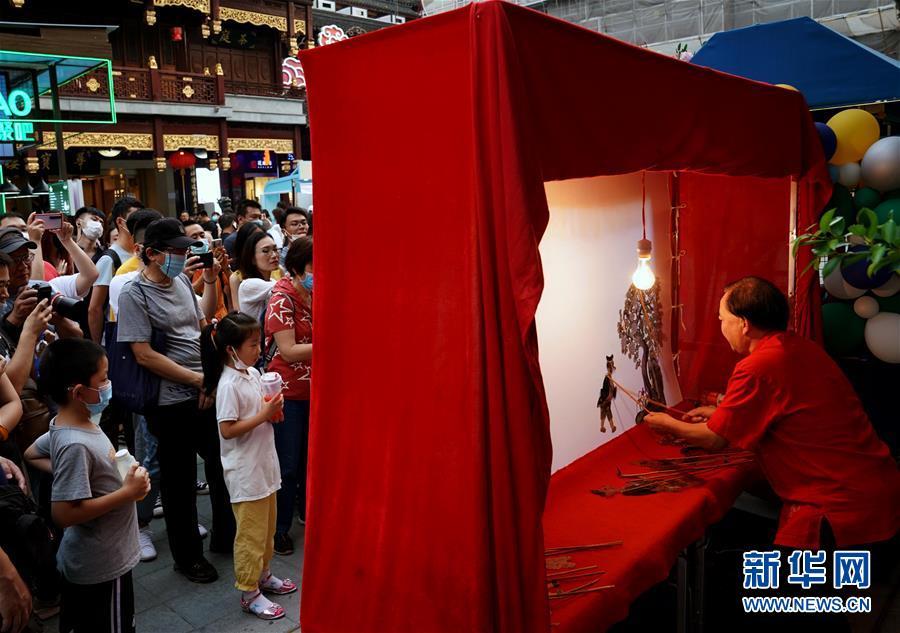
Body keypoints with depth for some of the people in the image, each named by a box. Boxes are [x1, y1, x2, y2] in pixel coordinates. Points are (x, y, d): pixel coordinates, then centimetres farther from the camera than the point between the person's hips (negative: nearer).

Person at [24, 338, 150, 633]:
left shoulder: (74, 423, -2)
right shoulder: (76, 445, -30)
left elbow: (32, 454, 16)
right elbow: (64, 513, -29)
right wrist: (127, 492, -25)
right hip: (102, 565, -9)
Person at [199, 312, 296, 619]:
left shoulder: (253, 373, 4)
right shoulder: (229, 384, -20)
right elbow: (227, 429, -22)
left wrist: (273, 409, -3)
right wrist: (263, 415, -23)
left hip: (264, 464, 8)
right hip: (245, 471, -8)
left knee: (267, 527, 21)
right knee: (251, 533, 4)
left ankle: (262, 575, 39)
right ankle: (249, 593, 18)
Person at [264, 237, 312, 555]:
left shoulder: (314, 294, 5)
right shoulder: (281, 298, -15)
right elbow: (289, 351, -21)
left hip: (314, 388, 6)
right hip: (289, 391, -6)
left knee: (310, 456, 18)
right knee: (288, 464, 4)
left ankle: (308, 511, 36)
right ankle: (279, 527, 21)